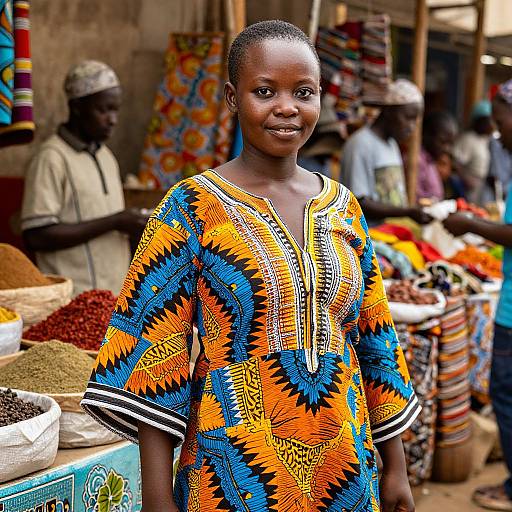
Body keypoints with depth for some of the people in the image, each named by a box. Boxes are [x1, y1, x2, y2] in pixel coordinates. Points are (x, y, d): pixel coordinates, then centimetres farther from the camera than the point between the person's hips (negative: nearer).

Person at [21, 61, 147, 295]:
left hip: (116, 294, 7)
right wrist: (113, 222, -16)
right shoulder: (52, 158, -9)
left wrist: (131, 224, 2)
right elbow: (36, 236, -16)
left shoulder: (106, 156, 15)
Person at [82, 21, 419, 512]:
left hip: (344, 470, 5)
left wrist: (395, 469, 10)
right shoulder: (192, 207, -9)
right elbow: (154, 357, -12)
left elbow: (374, 339, 9)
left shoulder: (342, 206, 4)